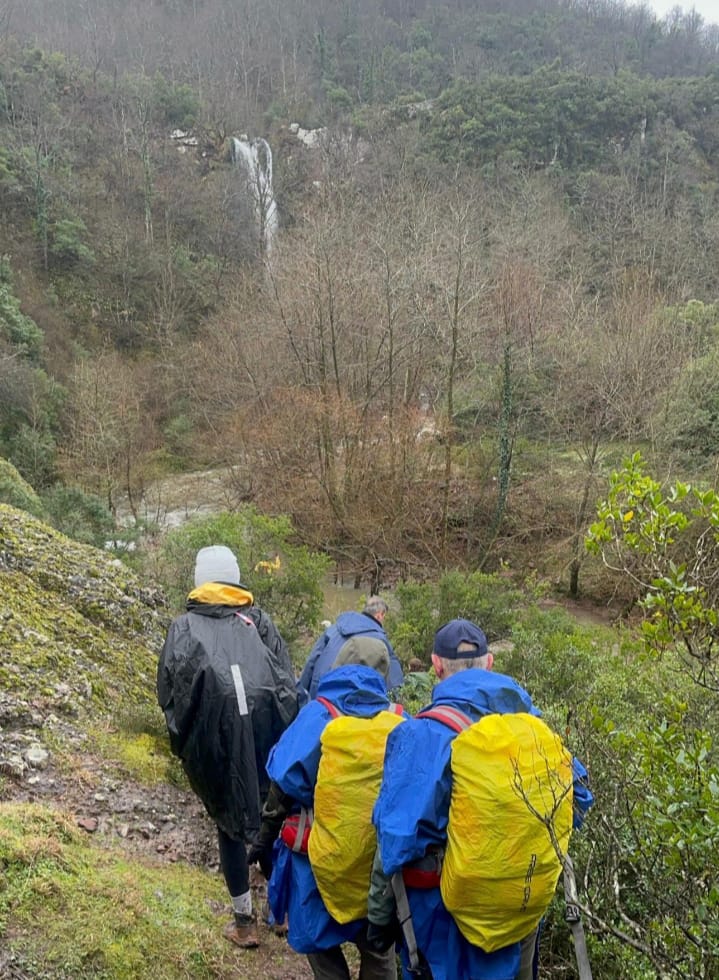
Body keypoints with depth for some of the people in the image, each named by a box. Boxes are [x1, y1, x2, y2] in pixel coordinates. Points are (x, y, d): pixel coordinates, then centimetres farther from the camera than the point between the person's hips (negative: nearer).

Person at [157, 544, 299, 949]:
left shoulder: (184, 627, 11)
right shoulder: (258, 619, 13)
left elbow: (168, 688, 4)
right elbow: (288, 679, 7)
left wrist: (184, 737, 16)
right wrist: (285, 730, 13)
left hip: (215, 732, -1)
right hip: (268, 728, 1)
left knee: (230, 823, 14)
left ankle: (245, 922, 22)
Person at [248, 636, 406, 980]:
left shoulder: (317, 716, -11)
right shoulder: (400, 723, -6)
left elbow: (285, 784, -12)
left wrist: (264, 840, -1)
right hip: (382, 855, 2)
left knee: (321, 938, 21)